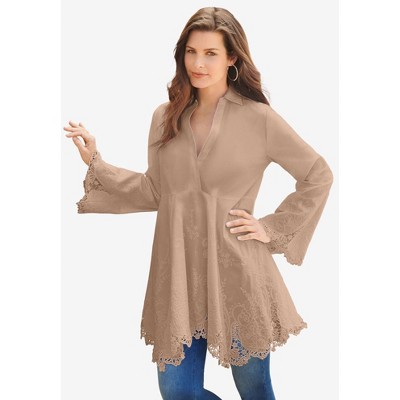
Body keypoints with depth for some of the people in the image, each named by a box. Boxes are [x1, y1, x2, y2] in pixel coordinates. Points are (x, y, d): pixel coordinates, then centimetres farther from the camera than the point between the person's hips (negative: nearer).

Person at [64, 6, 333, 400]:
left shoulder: (258, 119, -6)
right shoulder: (165, 117, 6)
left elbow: (318, 176, 1)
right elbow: (154, 191, 11)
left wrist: (273, 228, -4)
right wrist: (95, 161, 7)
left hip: (236, 275, -3)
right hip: (179, 274, 3)